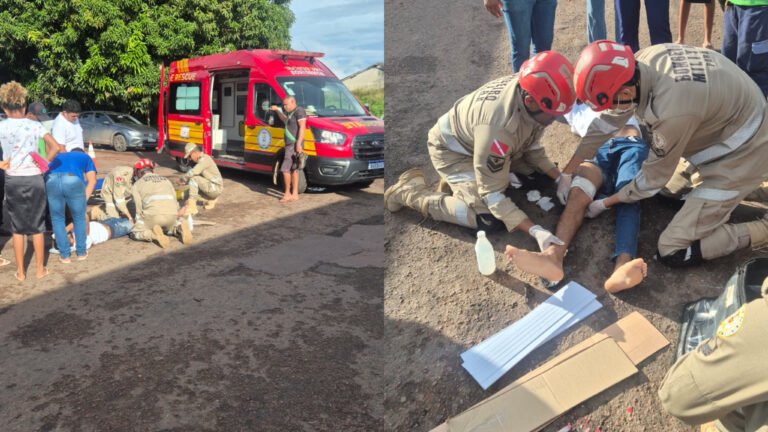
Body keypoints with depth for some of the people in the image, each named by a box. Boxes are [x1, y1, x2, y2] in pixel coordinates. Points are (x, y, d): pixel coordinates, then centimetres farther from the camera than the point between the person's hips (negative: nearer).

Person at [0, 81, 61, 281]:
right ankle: (40, 269, 17)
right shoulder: (34, 125, -3)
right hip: (34, 179, 0)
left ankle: (20, 271, 16)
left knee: (17, 228, 11)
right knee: (37, 226, 10)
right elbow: (55, 147, -10)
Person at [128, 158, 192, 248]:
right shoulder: (166, 180, 30)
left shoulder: (138, 184, 18)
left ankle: (153, 234, -15)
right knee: (169, 227, 35)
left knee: (134, 233, 15)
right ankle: (180, 228, 0)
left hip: (153, 215, -4)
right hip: (172, 215, 4)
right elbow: (175, 202, 26)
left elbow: (139, 208, 12)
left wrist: (139, 224, 25)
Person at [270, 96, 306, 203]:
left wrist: (298, 144, -26)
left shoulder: (299, 111, -11)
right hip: (290, 145, 10)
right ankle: (294, 194, 16)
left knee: (285, 169, -10)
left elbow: (302, 127, -20)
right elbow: (285, 120, 41)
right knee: (294, 170, 11)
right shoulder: (291, 113, 18)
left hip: (294, 145, -10)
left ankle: (288, 194, -2)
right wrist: (277, 110, 32)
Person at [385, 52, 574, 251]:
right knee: (490, 221, -21)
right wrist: (534, 230, -38)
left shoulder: (529, 88, -19)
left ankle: (461, 181, 13)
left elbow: (531, 145, 0)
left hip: (477, 140, 8)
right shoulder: (497, 127, -42)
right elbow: (492, 194, -33)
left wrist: (559, 177, -11)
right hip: (453, 149, -8)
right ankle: (408, 190, -6)